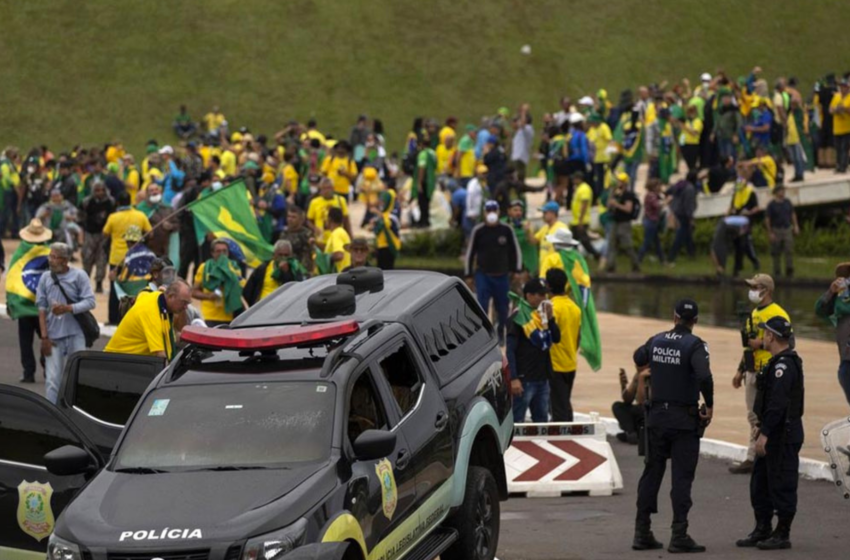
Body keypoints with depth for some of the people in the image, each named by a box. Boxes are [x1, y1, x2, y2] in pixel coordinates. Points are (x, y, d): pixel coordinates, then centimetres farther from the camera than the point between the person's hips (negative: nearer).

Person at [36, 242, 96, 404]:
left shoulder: (78, 276, -1)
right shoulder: (45, 278, 5)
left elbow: (90, 302, -5)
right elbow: (42, 309, 4)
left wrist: (68, 308, -19)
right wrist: (44, 337, -2)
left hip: (75, 334, -1)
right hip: (53, 336, 1)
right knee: (53, 380, -3)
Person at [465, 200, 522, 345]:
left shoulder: (507, 230, -3)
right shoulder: (478, 231, -4)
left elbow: (515, 250, 7)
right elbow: (470, 253, 3)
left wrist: (517, 270, 5)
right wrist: (468, 275, 4)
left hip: (502, 275, 1)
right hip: (483, 275, -1)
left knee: (502, 306, 8)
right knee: (482, 306, -9)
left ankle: (501, 333, 28)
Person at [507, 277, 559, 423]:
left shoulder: (542, 314, 12)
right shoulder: (519, 316, -9)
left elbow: (556, 338, 11)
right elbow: (510, 349, -13)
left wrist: (550, 318, -4)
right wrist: (513, 378, -20)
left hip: (543, 377, 8)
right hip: (524, 378, -8)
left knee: (542, 420, 13)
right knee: (517, 421, -6)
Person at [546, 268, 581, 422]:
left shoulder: (553, 307, -16)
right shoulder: (575, 308, 6)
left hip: (556, 365, -7)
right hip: (571, 364, 7)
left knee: (558, 407, -4)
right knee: (566, 404, 17)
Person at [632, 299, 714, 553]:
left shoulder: (656, 341, 4)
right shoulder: (694, 345, -14)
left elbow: (638, 358, 24)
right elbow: (704, 376, -28)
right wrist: (709, 406, -15)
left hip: (656, 417, 5)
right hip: (684, 419, -5)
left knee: (651, 473, 12)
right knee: (682, 477, -1)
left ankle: (642, 532, 15)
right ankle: (679, 536, -3)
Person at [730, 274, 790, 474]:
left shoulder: (778, 315, -12)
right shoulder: (754, 314, 17)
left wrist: (761, 344, -19)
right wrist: (740, 370, 25)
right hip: (752, 373, 9)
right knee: (754, 418, 12)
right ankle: (752, 459, 17)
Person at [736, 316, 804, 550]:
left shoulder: (784, 365, -18)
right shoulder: (780, 362, 16)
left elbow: (777, 403, -26)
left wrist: (764, 433, -27)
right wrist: (764, 430, 22)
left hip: (784, 436, -11)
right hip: (775, 434, 11)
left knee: (782, 485, -3)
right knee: (760, 482, 15)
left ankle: (782, 535, 2)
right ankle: (762, 530, 22)